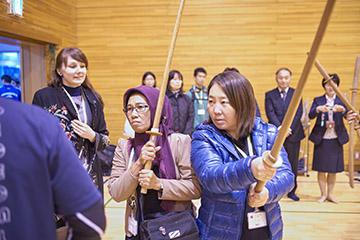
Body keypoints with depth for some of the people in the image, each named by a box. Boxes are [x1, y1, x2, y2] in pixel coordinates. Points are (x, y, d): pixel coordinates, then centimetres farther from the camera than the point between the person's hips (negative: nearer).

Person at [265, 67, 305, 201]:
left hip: (293, 134, 1)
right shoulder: (269, 95, 6)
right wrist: (280, 127, -20)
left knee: (292, 164, 6)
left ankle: (292, 191, 18)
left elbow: (298, 113, -3)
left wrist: (289, 128, -15)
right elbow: (270, 113, -6)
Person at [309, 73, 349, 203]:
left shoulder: (342, 100, 4)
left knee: (333, 169, 9)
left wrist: (342, 109, -34)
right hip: (321, 139, -1)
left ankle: (330, 194, 23)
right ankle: (323, 194, 18)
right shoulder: (318, 100, 2)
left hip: (336, 139, 1)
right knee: (321, 169, 4)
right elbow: (310, 115, -12)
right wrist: (318, 109, -34)